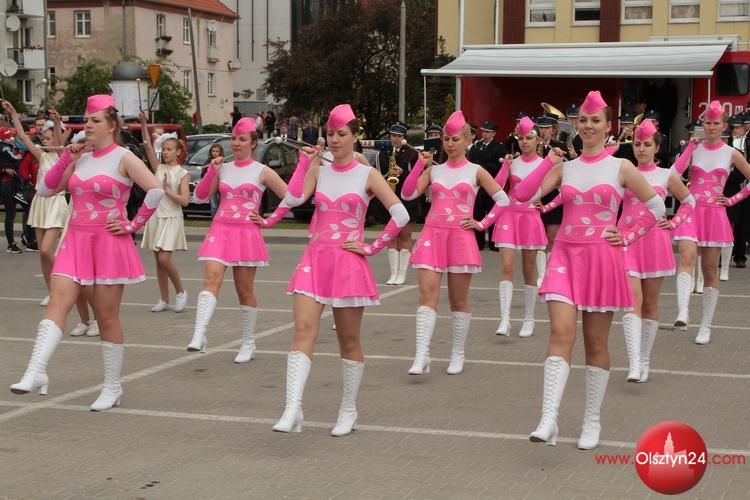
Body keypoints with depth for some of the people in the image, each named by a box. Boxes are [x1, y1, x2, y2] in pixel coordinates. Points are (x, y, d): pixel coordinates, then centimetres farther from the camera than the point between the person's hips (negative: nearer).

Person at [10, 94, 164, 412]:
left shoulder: (123, 158, -5)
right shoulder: (80, 158, 12)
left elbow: (156, 191, -15)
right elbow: (46, 190, 12)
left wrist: (133, 225, -12)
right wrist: (66, 159, 2)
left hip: (109, 242, -5)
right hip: (76, 241, 5)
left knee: (107, 317, 2)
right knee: (57, 303, -12)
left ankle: (113, 387, 13)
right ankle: (36, 373, -21)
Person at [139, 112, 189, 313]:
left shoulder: (182, 173, -1)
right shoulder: (159, 168, 10)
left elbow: (184, 200, -9)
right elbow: (147, 146, -1)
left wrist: (167, 190, -16)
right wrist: (144, 124, -9)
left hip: (171, 219, -5)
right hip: (155, 217, 5)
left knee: (164, 259, -15)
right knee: (158, 260, 6)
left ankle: (180, 292, 5)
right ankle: (164, 300, 12)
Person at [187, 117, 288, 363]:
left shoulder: (262, 172, 1)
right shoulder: (223, 168, 12)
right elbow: (200, 197, 10)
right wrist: (211, 171, -1)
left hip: (246, 234, -2)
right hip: (220, 230, 2)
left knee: (245, 291, 4)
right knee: (211, 279, -17)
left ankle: (248, 344, 16)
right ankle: (199, 335, -29)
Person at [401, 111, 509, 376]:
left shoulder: (476, 172, 6)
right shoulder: (433, 170, 12)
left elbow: (503, 200, 5)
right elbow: (407, 194, 1)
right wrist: (420, 165, -5)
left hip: (460, 237, -1)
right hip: (432, 235, 2)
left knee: (459, 299, 6)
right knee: (427, 295, -10)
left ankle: (458, 354, 18)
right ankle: (421, 357, -15)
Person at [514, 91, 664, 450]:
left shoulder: (621, 168, 3)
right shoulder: (564, 168, 9)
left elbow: (656, 207, 8)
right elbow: (523, 195, -3)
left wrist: (628, 237, 0)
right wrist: (548, 162, -6)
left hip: (602, 259, -1)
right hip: (566, 255, 1)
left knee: (596, 343, 6)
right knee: (561, 333, -15)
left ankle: (592, 420, 17)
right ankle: (548, 420, -21)